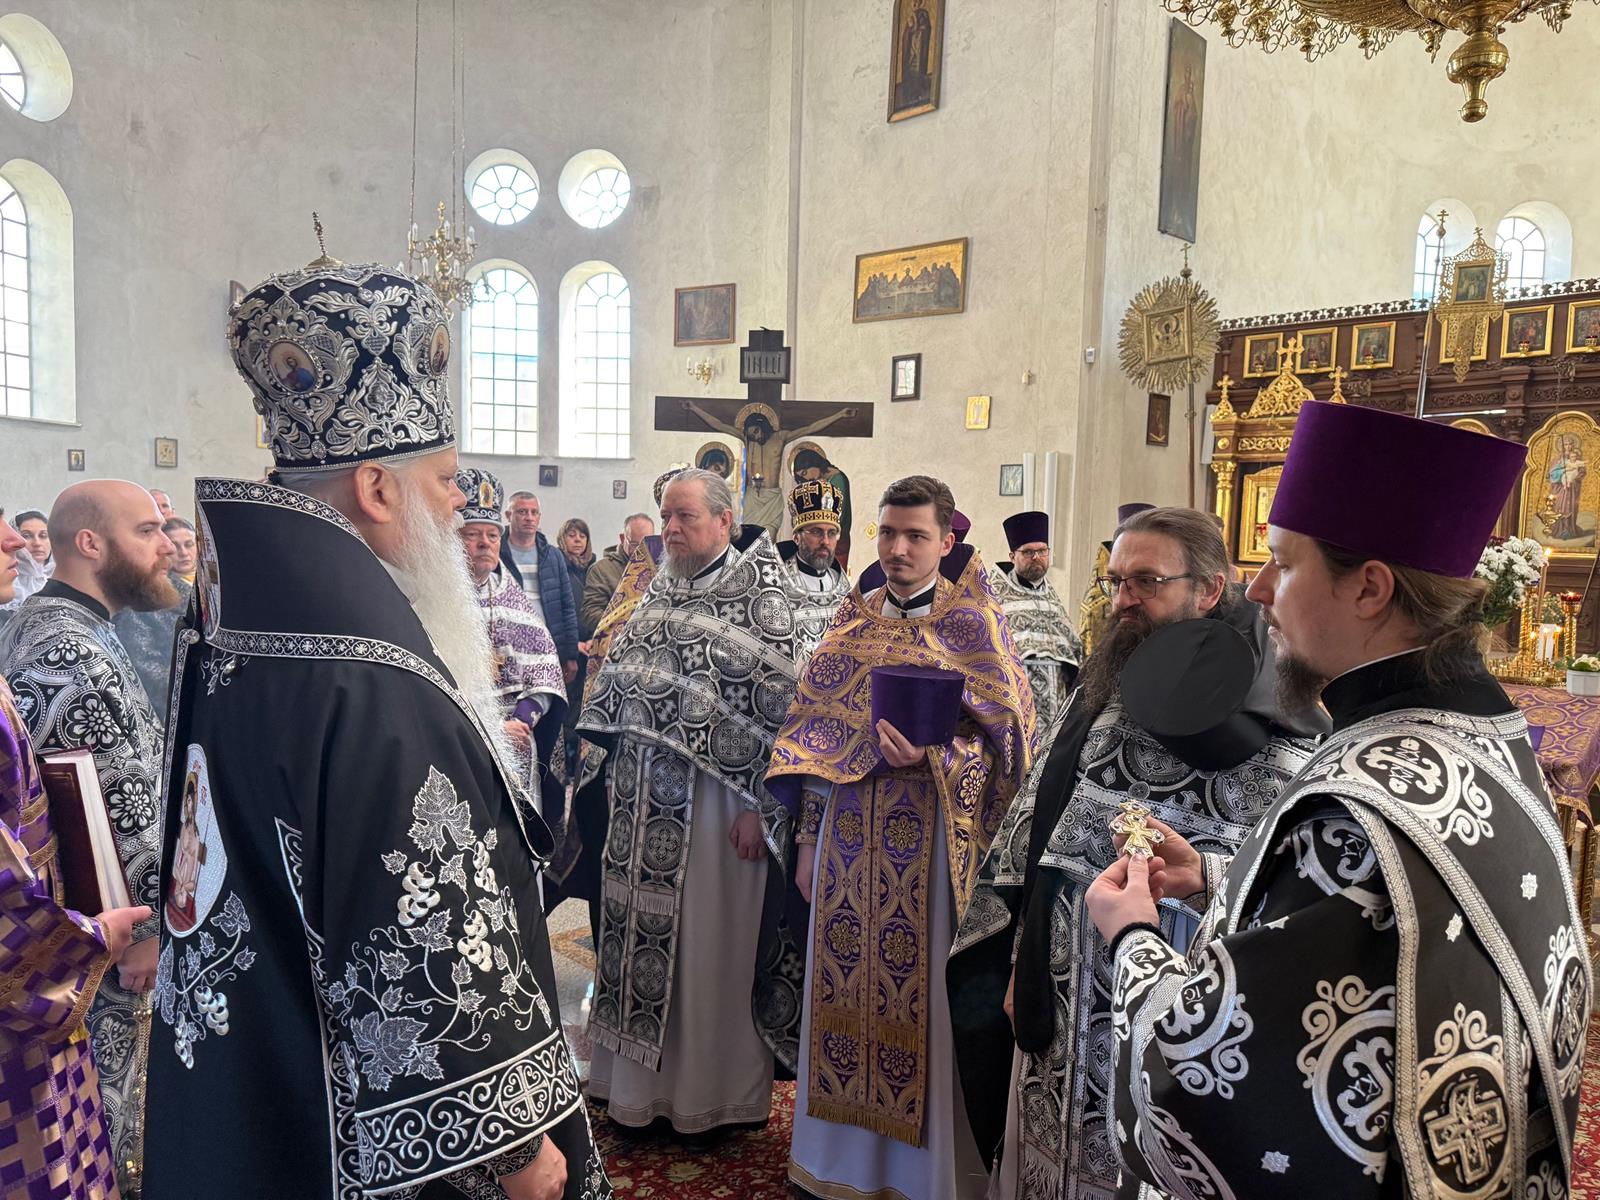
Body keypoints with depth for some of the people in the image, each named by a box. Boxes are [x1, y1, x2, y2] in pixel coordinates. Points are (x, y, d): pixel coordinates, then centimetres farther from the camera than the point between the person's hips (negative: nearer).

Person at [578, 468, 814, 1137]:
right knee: (642, 928, 14)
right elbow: (620, 683, 17)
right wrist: (614, 771, 13)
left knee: (706, 943, 5)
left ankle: (712, 1094, 24)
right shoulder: (661, 589, 10)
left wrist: (757, 802, -18)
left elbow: (779, 702, -15)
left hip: (712, 794, -6)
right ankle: (640, 1083, 32)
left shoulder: (761, 592, -10)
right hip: (643, 795, 6)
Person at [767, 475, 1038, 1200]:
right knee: (841, 982, 11)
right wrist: (808, 838, 9)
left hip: (924, 839, -4)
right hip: (848, 834, 4)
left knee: (916, 989, 2)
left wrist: (933, 757, -26)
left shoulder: (973, 625, -4)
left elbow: (1001, 739, -7)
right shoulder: (854, 619, 8)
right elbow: (817, 734, 11)